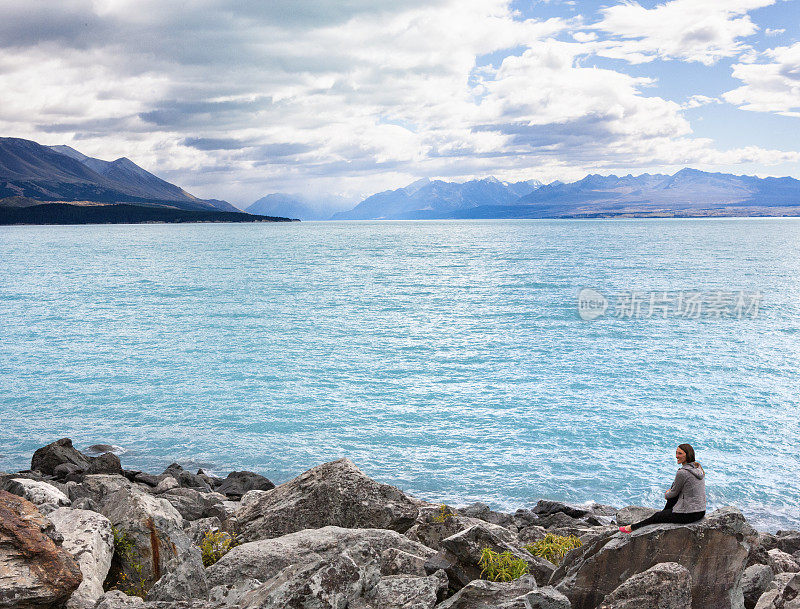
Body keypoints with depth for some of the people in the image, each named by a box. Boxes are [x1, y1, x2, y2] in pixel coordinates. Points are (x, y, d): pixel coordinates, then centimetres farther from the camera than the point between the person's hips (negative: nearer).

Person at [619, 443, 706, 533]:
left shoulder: (682, 473, -20)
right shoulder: (698, 467, 6)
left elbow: (674, 493, -6)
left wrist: (666, 495, 15)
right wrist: (670, 491, 19)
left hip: (689, 515, -8)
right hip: (701, 511, 8)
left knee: (657, 516, 9)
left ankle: (632, 527, 25)